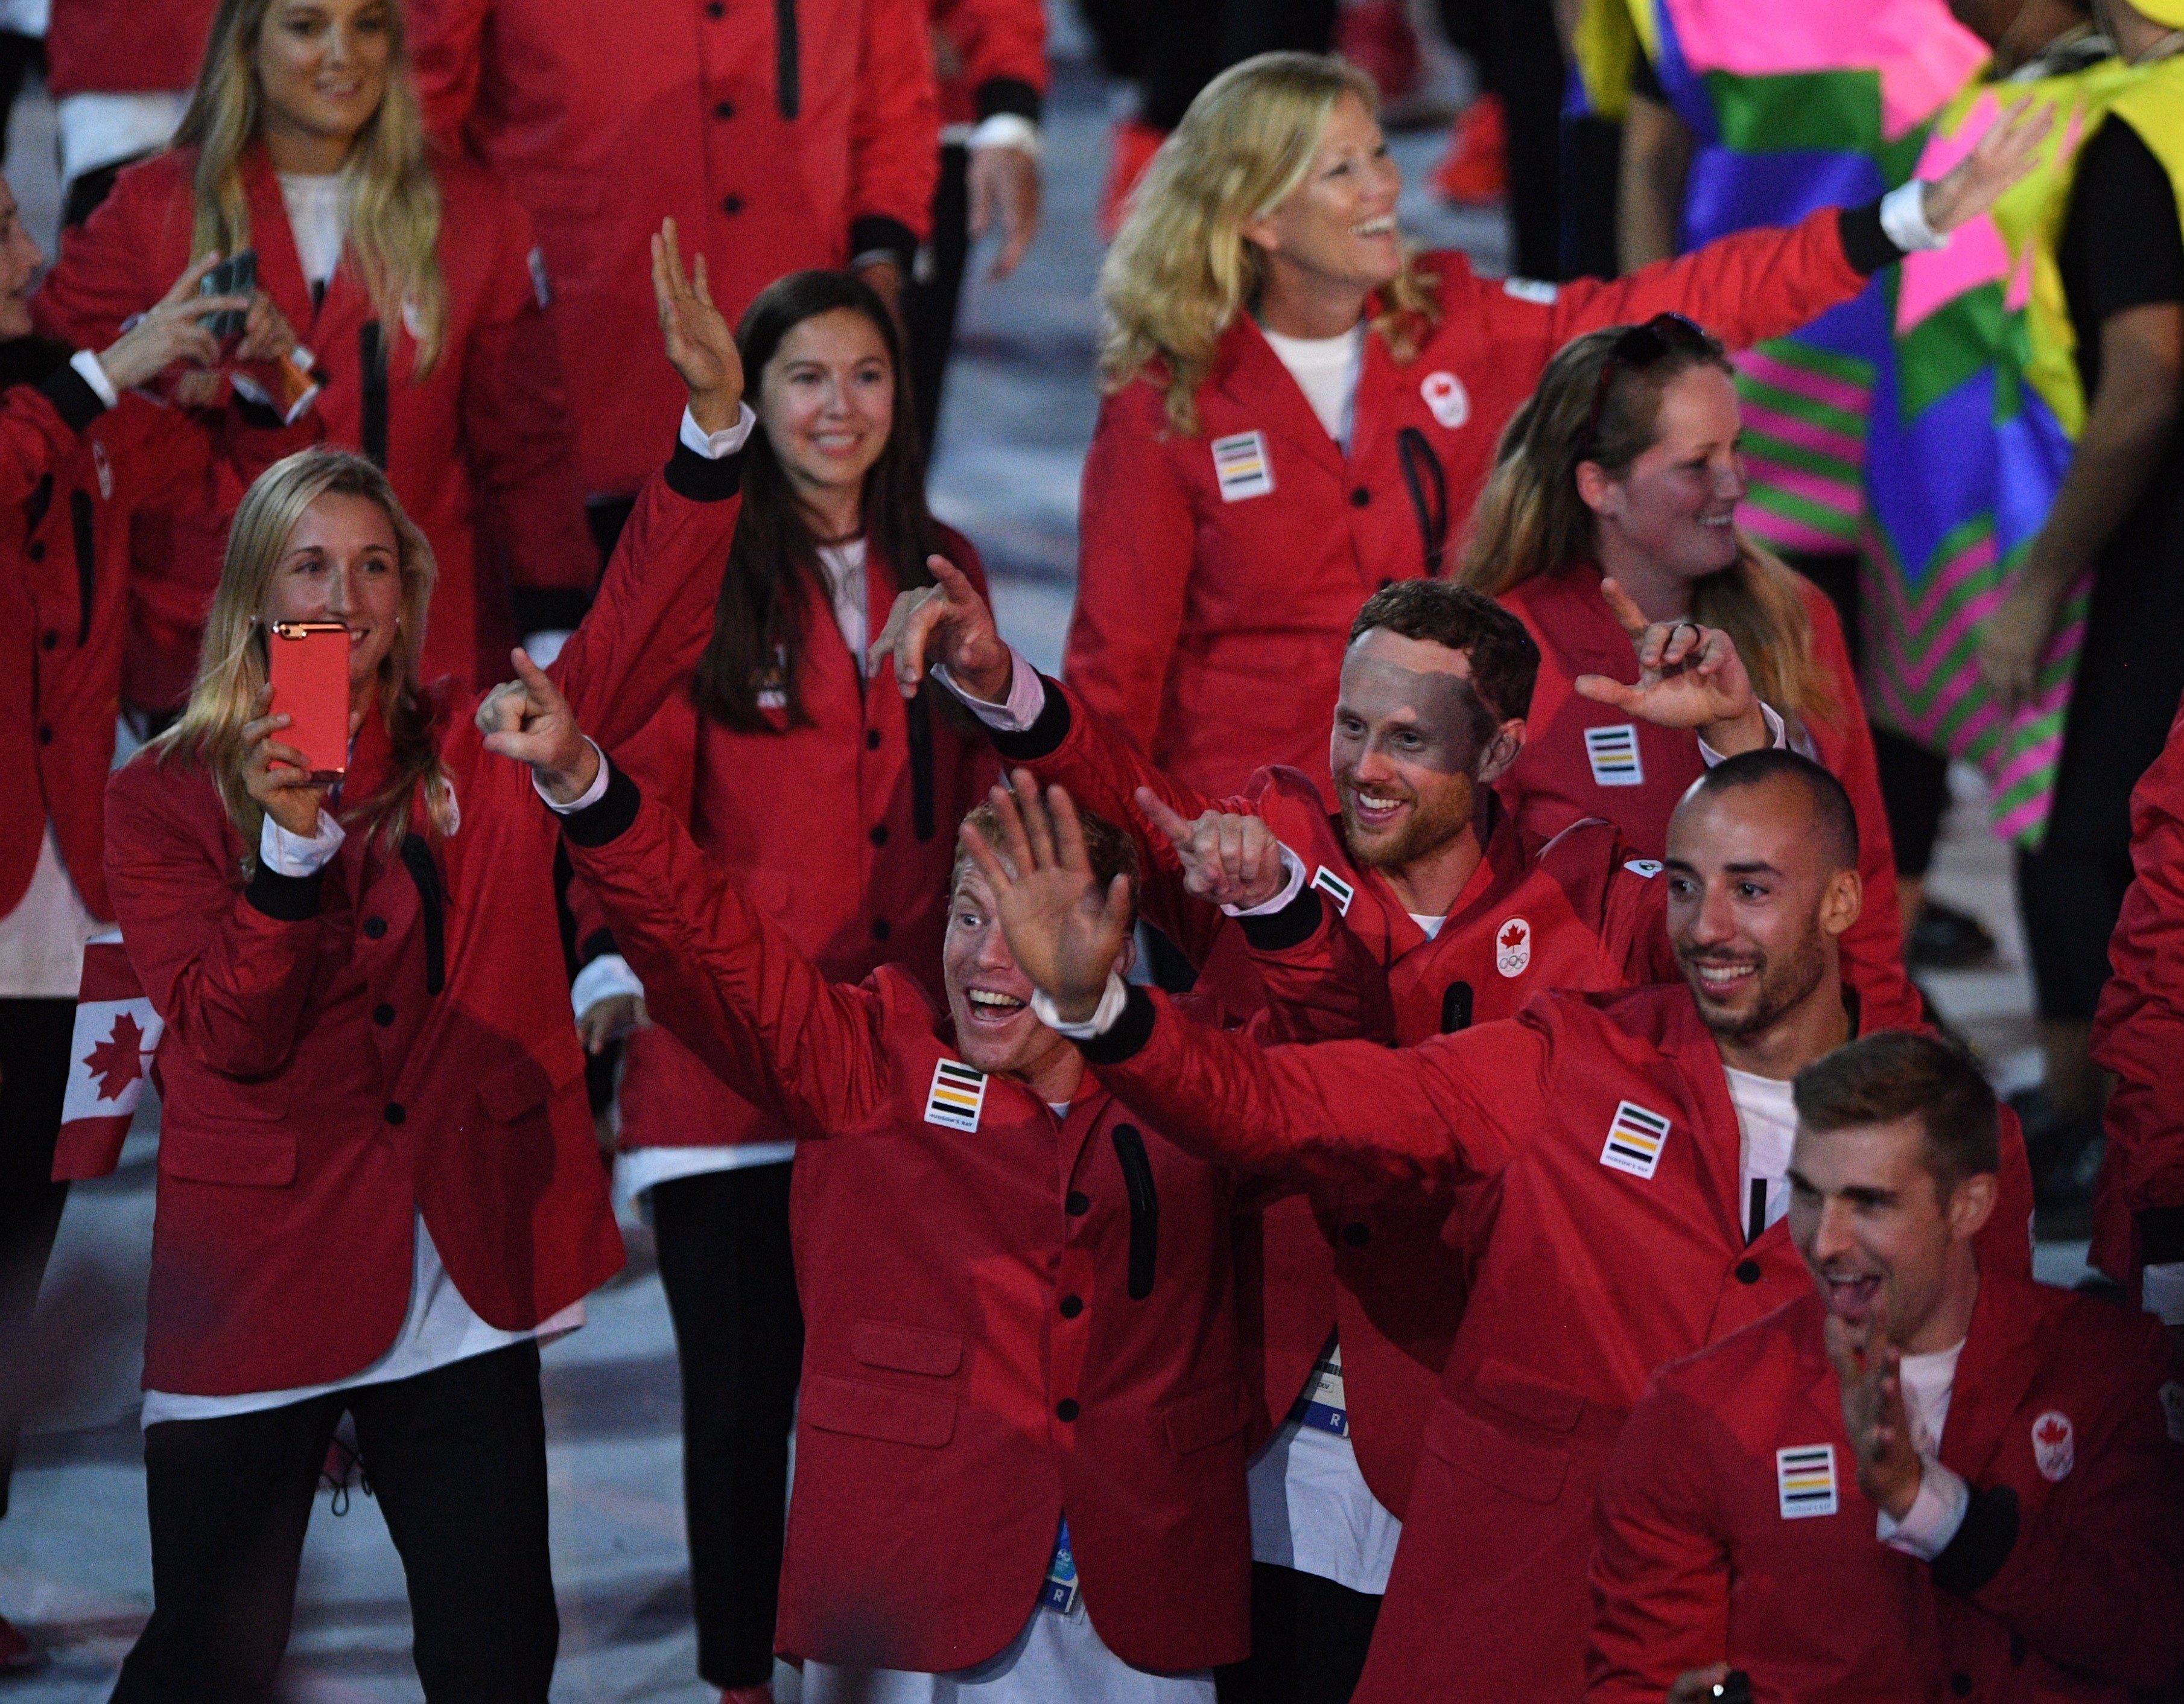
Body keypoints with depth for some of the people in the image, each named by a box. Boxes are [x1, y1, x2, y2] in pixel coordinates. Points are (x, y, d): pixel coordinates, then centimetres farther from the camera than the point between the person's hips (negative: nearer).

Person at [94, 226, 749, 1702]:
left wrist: (714, 419, -19)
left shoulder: (473, 759, 7)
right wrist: (292, 845, -26)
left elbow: (643, 636, -6)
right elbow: (229, 1036, -11)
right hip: (260, 1287, -2)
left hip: (466, 1275, 2)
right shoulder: (165, 799, 0)